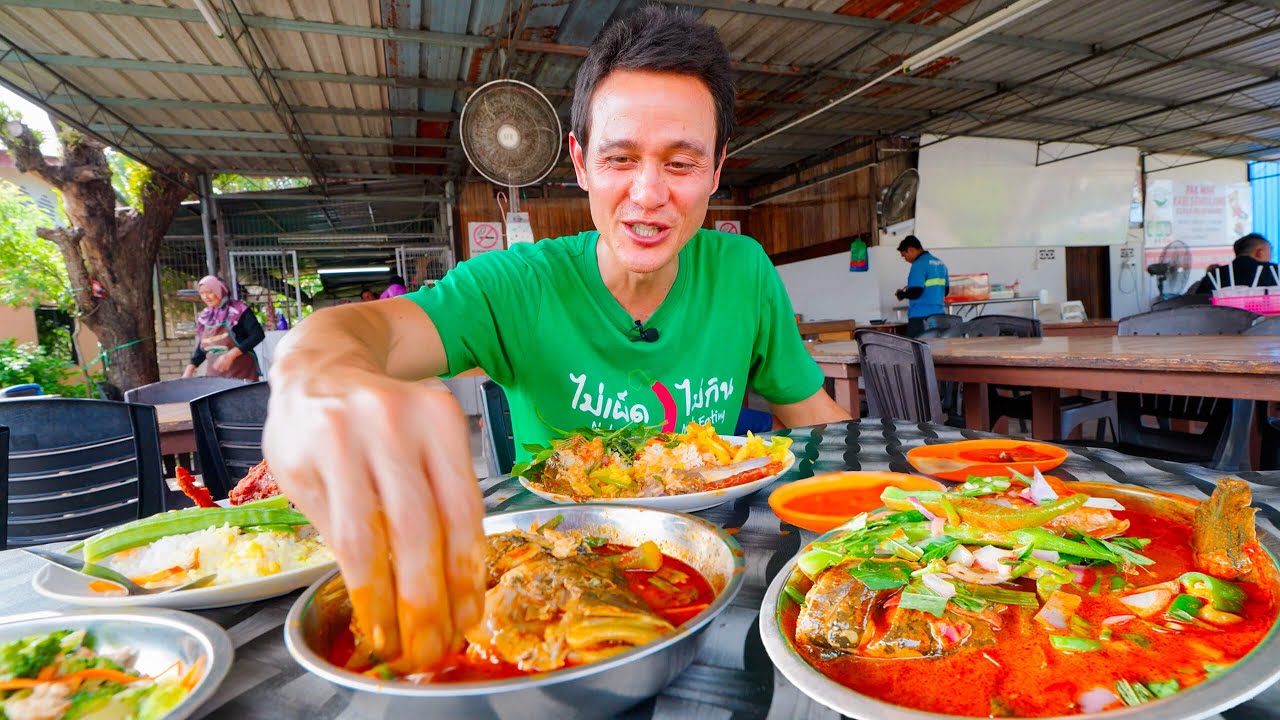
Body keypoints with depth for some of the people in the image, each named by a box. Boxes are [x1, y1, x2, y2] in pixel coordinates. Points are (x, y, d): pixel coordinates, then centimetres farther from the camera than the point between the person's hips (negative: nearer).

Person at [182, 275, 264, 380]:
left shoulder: (238, 310, -8)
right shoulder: (204, 317, 10)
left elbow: (258, 335, -16)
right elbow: (201, 347, 18)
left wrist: (231, 354, -23)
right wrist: (189, 370, 6)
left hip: (241, 372, -5)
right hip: (215, 374, 5)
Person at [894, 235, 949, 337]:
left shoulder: (919, 264, -12)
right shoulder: (940, 263, 15)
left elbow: (915, 292, -19)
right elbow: (945, 290, 21)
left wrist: (901, 294, 1)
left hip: (921, 316, -8)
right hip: (939, 315, 9)